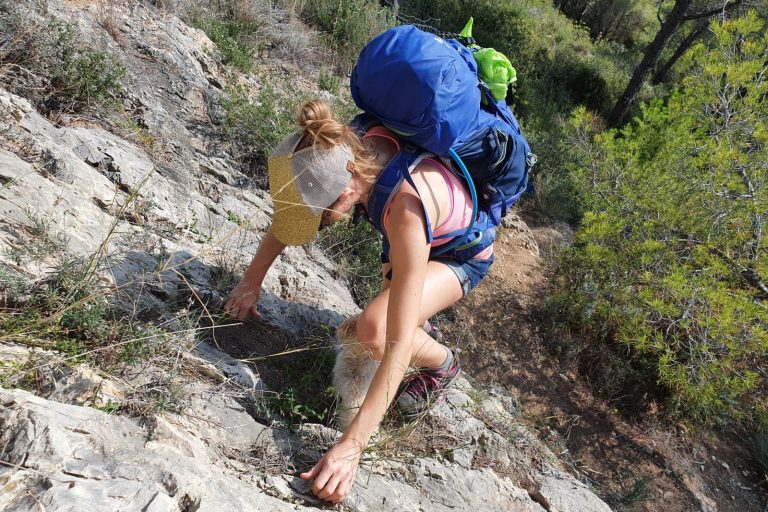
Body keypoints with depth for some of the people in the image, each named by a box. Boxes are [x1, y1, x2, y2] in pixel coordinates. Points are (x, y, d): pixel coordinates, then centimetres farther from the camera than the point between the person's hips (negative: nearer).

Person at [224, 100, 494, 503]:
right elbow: (291, 207, -7)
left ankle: (442, 364, 1)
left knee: (375, 330, -28)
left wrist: (351, 446, -45)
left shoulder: (406, 210, -46)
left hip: (465, 256, -6)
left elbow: (399, 344, -45)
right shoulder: (347, 152, -28)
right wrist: (252, 278, -3)